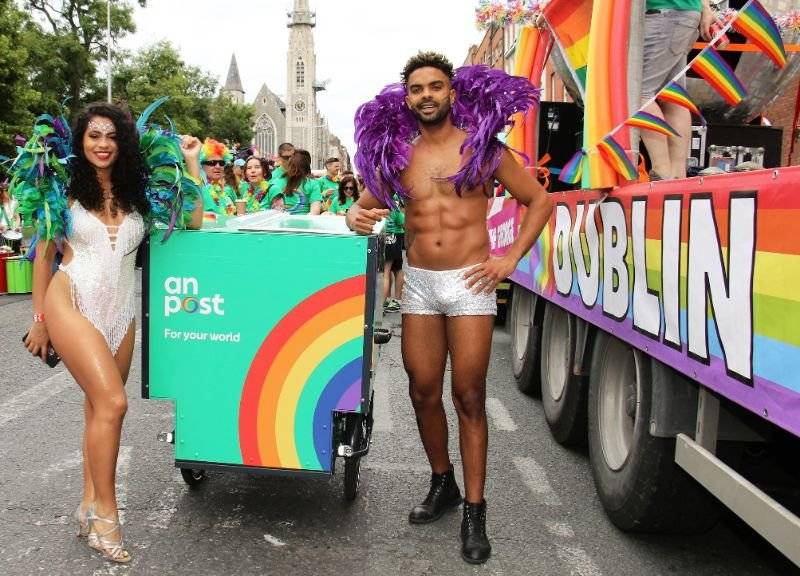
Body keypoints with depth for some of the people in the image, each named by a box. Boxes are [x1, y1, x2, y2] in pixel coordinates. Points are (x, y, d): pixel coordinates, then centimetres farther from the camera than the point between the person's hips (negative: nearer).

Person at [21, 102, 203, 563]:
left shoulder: (136, 192, 8)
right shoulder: (66, 190, 1)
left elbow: (194, 221, 0)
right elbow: (44, 254, 5)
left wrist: (191, 162, 2)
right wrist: (39, 319, 5)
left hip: (121, 309, 4)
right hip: (72, 303, -4)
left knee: (101, 408, 8)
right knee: (112, 403, -15)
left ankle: (91, 503, 20)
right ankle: (105, 512, -2)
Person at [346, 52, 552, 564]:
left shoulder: (482, 147, 1)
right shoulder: (397, 155, 8)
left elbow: (540, 200, 5)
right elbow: (367, 204, 18)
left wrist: (511, 258, -4)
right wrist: (357, 218, -8)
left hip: (469, 282, -3)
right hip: (418, 283, 3)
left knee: (469, 397, -2)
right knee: (424, 393, 7)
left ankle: (475, 511, 7)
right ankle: (443, 484, 28)